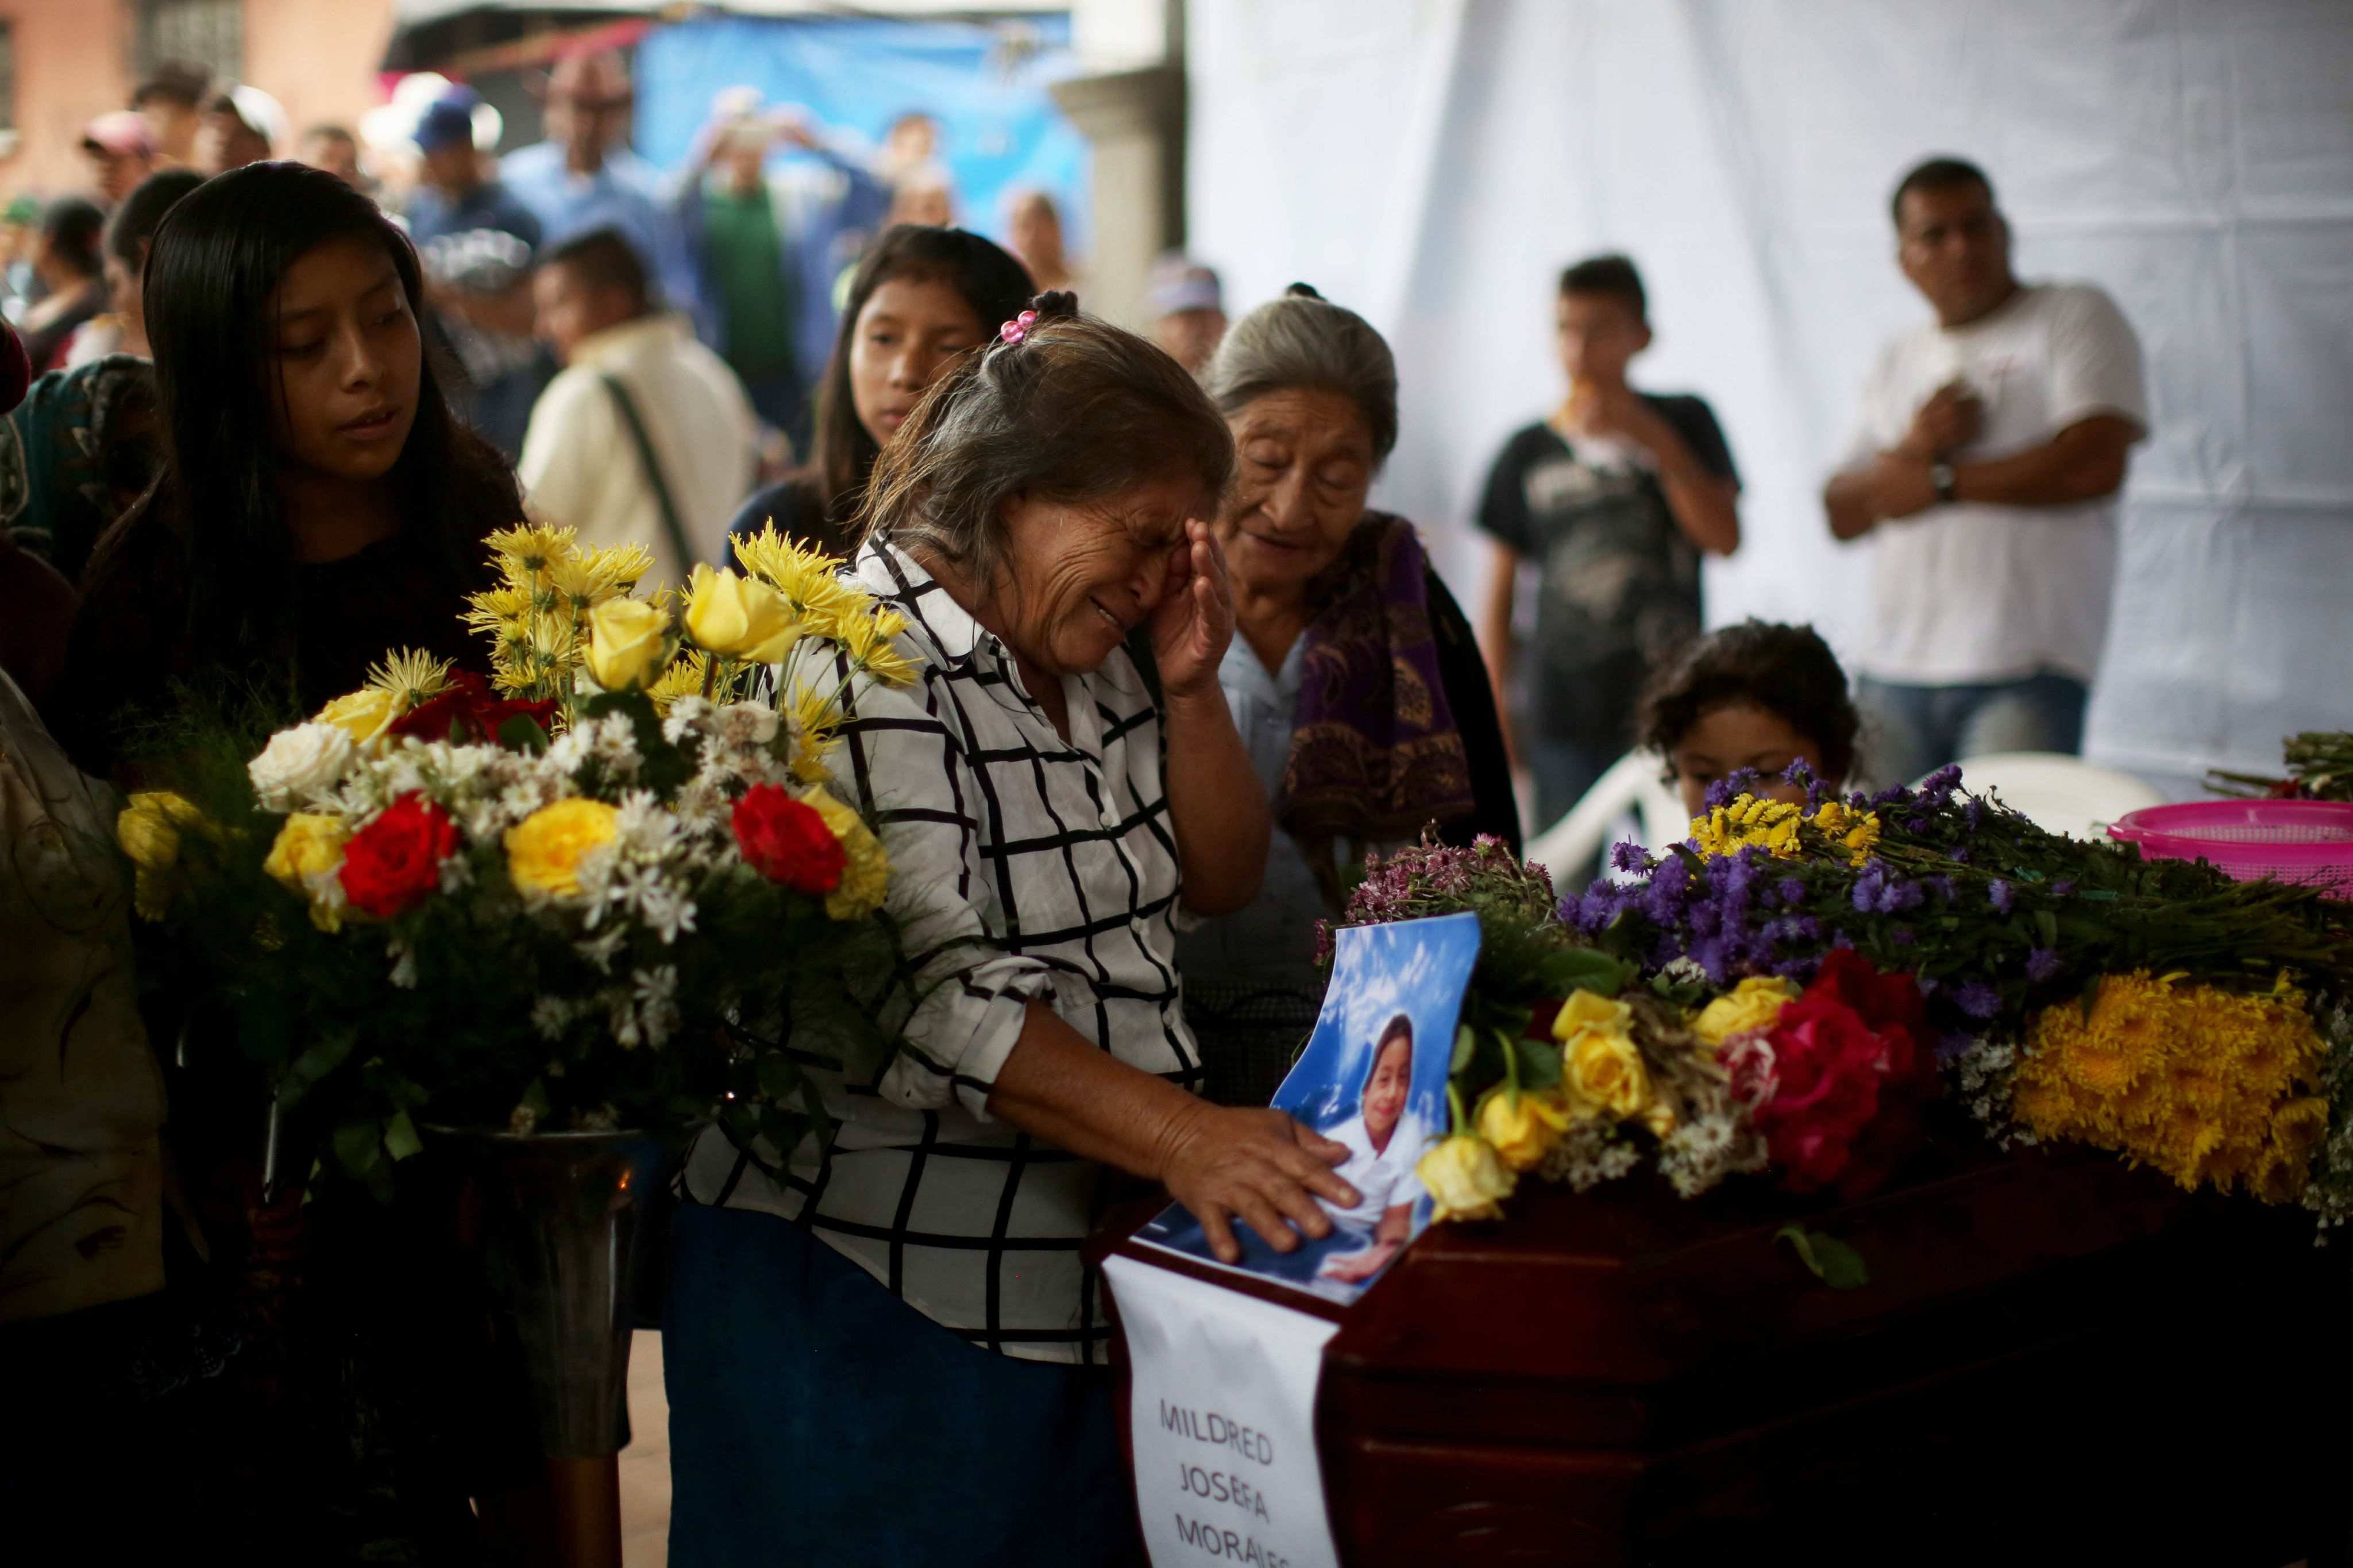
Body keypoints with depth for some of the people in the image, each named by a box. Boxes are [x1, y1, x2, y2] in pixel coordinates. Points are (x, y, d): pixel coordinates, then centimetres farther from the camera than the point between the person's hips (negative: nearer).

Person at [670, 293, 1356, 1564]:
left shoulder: (1089, 654, 9)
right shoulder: (866, 664, -17)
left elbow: (1218, 881, 15)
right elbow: (928, 997, -27)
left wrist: (1191, 688, -1)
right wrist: (1175, 1134, -34)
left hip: (1079, 1277, 8)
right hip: (876, 1290, -8)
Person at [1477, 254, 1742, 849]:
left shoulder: (1684, 423, 7)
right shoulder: (1529, 453, 8)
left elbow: (1724, 538, -5)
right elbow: (1502, 588, 11)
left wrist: (1655, 440, -13)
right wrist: (1497, 710, 7)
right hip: (1562, 720, 1)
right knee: (1563, 887, 0)